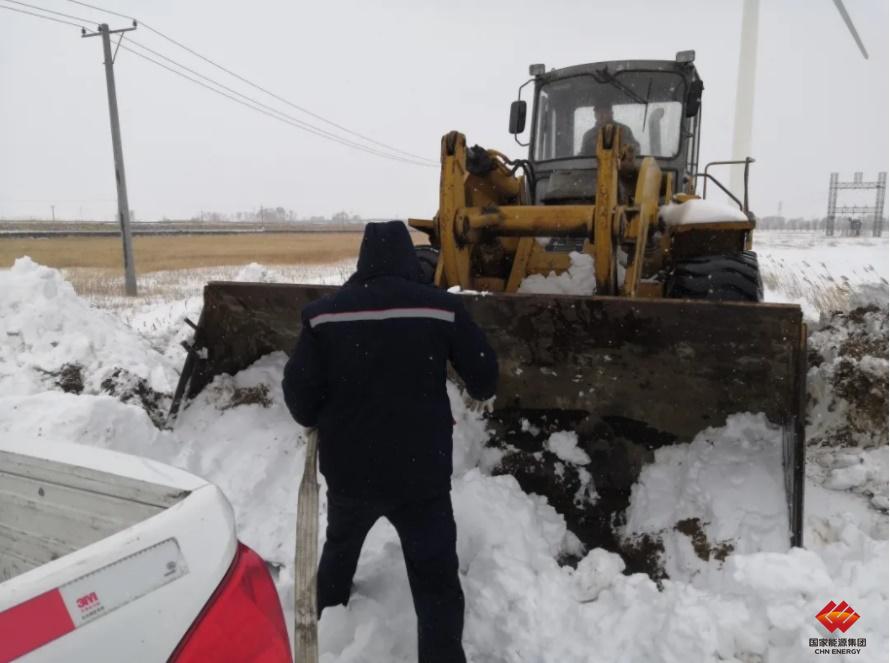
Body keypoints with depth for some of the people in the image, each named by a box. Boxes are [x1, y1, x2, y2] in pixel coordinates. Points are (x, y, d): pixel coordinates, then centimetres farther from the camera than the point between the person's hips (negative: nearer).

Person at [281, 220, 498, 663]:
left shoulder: (325, 313, -7)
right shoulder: (442, 308, -9)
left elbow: (298, 391, -5)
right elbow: (485, 378, -1)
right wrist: (478, 393, 23)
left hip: (347, 467, 3)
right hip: (421, 472, -3)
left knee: (340, 547, 31)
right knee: (436, 582, 7)